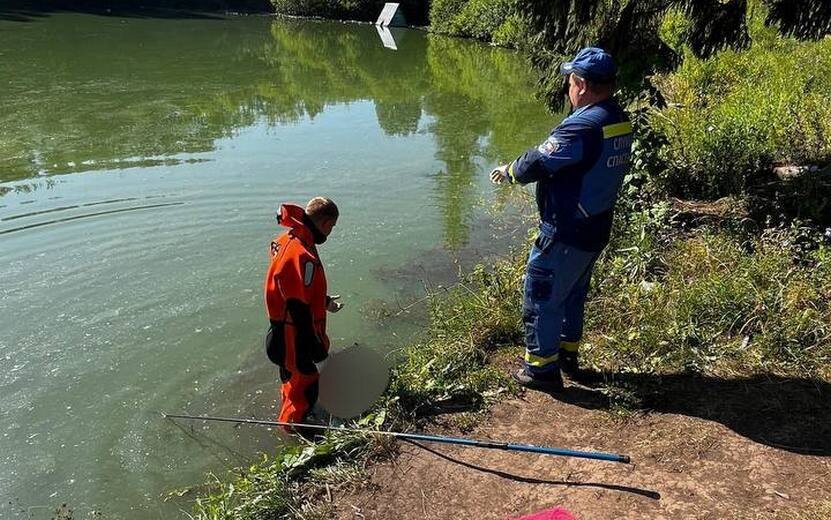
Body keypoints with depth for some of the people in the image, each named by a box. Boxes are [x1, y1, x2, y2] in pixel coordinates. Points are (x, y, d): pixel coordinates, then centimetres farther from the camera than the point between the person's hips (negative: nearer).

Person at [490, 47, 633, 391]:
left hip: (566, 234, -9)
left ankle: (542, 369, 18)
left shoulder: (583, 126, -27)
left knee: (541, 298, 6)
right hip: (596, 230, 9)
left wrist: (508, 172, -1)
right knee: (573, 293, 24)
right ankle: (568, 354, 40)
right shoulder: (620, 120, 3)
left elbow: (537, 163, -21)